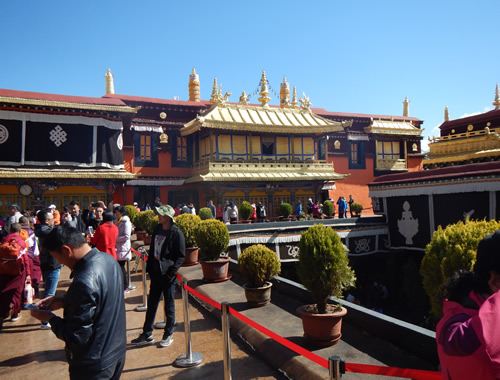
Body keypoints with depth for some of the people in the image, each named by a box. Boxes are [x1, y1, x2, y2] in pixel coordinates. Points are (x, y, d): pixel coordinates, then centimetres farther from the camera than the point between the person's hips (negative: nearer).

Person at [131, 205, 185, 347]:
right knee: (152, 303, 14)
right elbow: (152, 250, 14)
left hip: (167, 274, -6)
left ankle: (168, 335, 23)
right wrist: (149, 268, 9)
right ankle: (147, 334, 27)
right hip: (155, 272, 7)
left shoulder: (176, 233, -13)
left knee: (169, 305, 7)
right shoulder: (157, 229, 7)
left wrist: (171, 272, -18)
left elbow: (181, 256, -12)